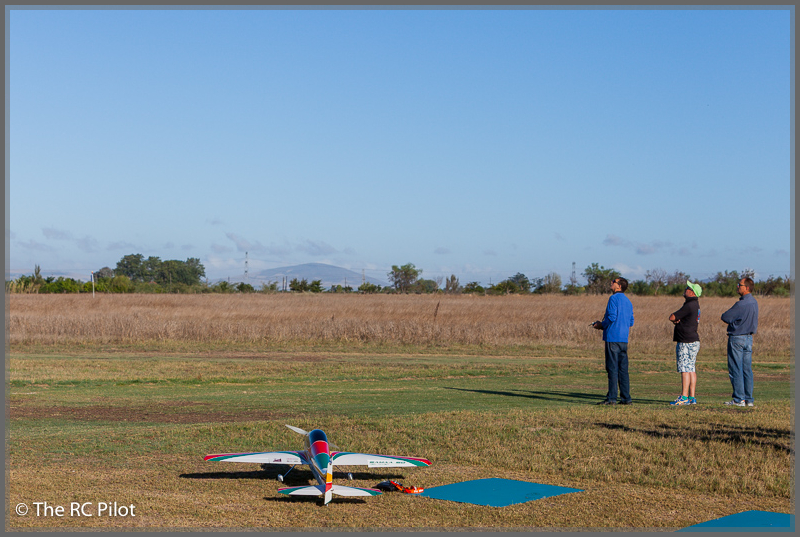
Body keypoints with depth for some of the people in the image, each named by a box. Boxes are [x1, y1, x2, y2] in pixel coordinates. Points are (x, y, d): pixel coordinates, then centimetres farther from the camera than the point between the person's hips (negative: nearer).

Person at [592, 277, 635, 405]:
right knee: (623, 369, 9)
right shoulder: (628, 301, 17)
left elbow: (612, 317, -18)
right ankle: (626, 398, 8)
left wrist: (601, 325, -1)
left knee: (612, 368, -7)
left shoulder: (614, 298, -8)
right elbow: (631, 322, 18)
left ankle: (611, 398, -7)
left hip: (612, 338, -8)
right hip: (624, 339, 8)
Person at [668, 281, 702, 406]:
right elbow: (676, 318, 19)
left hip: (686, 343, -10)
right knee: (691, 369, 10)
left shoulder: (689, 306, -17)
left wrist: (675, 319, 6)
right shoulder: (695, 305, 15)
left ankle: (684, 397, -12)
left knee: (685, 369, -10)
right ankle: (691, 397, 11)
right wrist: (677, 320, -2)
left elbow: (672, 317, -14)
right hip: (694, 340, 10)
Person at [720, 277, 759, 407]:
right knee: (747, 369, 10)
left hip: (737, 338, -8)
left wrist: (730, 320, 6)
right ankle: (749, 399, 10)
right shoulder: (754, 302, 9)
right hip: (749, 338, 9)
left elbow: (725, 317, -16)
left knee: (735, 370, -3)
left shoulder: (741, 304, -20)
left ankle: (739, 399, -3)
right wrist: (733, 320, 4)